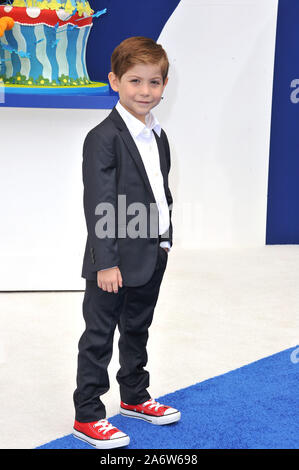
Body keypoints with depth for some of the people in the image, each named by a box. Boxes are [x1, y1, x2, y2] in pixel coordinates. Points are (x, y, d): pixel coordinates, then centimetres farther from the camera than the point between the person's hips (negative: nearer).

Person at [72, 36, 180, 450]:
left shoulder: (158, 137, 9)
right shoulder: (104, 138, -16)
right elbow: (99, 205, -19)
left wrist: (165, 241, 17)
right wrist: (106, 262, -21)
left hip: (152, 257, 8)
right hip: (115, 262, -8)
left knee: (137, 330, 21)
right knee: (99, 336, 3)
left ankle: (135, 397, 38)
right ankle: (87, 416, 14)